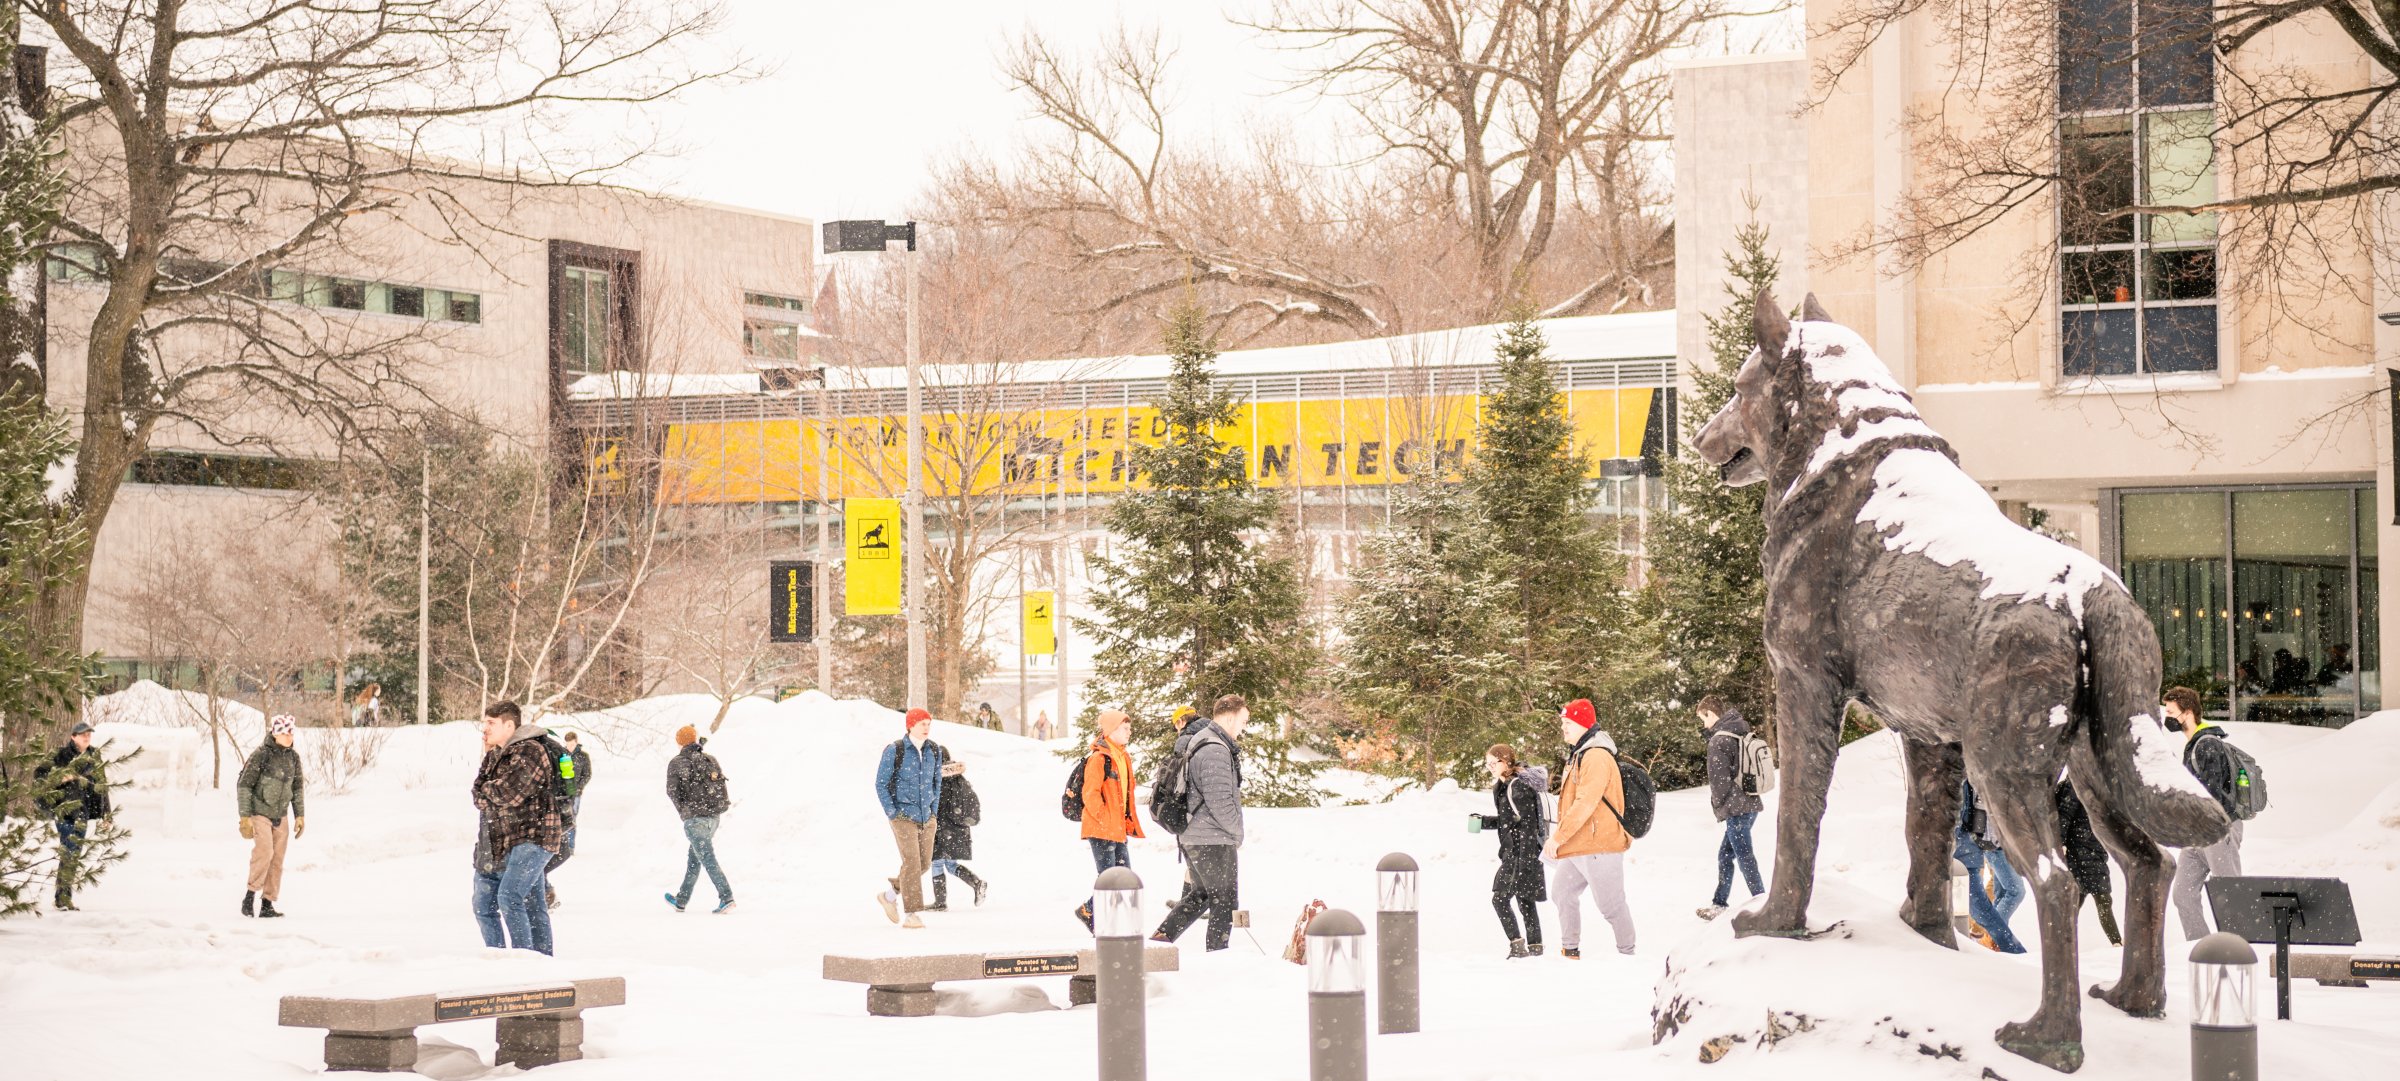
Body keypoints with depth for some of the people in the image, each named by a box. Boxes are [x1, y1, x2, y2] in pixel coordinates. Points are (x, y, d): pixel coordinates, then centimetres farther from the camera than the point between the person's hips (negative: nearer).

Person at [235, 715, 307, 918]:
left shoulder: (293, 757, 4)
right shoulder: (260, 755, -14)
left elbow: (298, 787, 15)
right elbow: (244, 785, -10)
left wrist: (300, 815, 12)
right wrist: (245, 817, -13)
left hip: (280, 817, 6)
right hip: (259, 814, -6)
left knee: (277, 861, 1)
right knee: (264, 851, -23)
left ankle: (267, 905, 7)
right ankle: (250, 894, -9)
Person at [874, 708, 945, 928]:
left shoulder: (934, 750, 4)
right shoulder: (894, 751, -11)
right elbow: (881, 784, -5)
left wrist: (934, 811, 9)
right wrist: (892, 814, -9)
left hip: (927, 818, 6)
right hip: (903, 817, -6)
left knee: (924, 863, 8)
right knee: (911, 862, -12)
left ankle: (889, 895, 29)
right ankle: (909, 914, -7)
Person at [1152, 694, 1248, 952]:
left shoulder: (1195, 743, 14)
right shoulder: (1215, 750, -20)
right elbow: (1220, 801, -24)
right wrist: (1236, 832, -9)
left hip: (1190, 837, 10)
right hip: (1214, 840, -10)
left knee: (1200, 893, 21)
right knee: (1225, 902, 1)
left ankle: (1160, 938, 17)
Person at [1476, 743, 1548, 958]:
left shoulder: (1518, 787, -17)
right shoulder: (1502, 786, 13)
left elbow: (1528, 824, -20)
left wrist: (1525, 858, -23)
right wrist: (1484, 821, 8)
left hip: (1524, 851, -10)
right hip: (1514, 853, 10)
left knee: (1500, 898, -11)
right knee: (1525, 899, 13)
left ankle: (1517, 944, -11)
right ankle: (1535, 945, 18)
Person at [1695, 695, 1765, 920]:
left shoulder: (1719, 741, -15)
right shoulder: (1742, 733, 10)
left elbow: (1719, 778, -15)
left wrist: (1718, 804, -1)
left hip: (1736, 808, -9)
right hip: (1750, 804, 9)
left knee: (1744, 857, -4)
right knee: (1725, 854, 17)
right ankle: (1719, 903, 24)